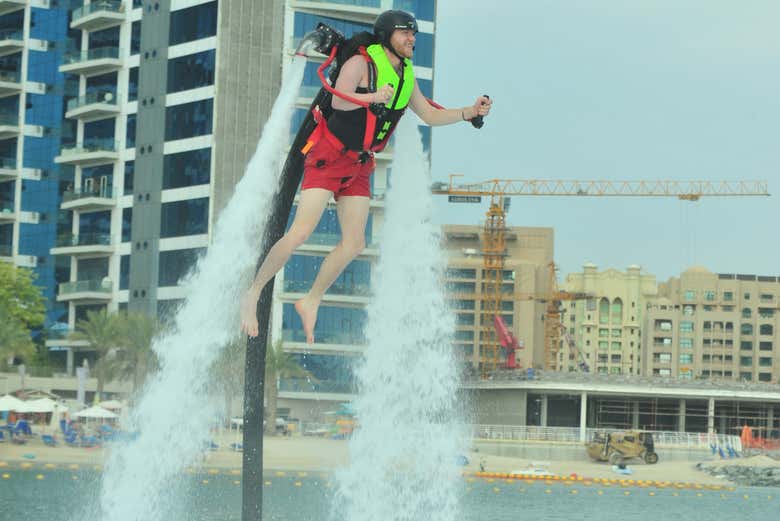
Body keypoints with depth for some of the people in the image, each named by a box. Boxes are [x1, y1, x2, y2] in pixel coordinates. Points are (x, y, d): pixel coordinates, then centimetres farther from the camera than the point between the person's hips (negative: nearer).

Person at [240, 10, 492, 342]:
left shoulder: (406, 77, 11)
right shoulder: (361, 63, -13)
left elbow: (430, 115, 18)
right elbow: (339, 100, -26)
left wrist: (470, 113, 6)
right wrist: (373, 98, -41)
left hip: (359, 166, 8)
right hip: (328, 156, -8)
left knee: (354, 244, 1)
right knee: (300, 233, -17)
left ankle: (311, 302, 17)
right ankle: (253, 295, -4)